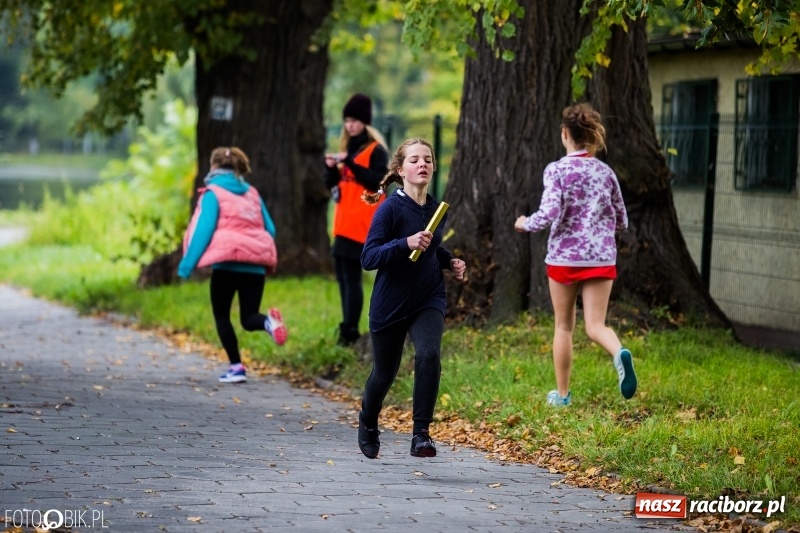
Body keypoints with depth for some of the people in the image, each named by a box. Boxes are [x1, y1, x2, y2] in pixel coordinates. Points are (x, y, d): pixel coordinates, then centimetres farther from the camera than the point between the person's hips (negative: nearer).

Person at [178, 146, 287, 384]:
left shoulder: (213, 193, 0)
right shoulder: (252, 193, 16)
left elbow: (203, 229, -10)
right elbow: (269, 230, 14)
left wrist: (187, 264, -8)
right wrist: (267, 260, 27)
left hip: (227, 263, -4)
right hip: (255, 265, 4)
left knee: (222, 316, 11)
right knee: (249, 318, 9)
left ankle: (236, 367, 2)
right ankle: (269, 321, -26)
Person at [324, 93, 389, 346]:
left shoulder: (376, 151, -3)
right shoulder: (346, 148, 18)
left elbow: (377, 181, -17)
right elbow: (331, 184, 17)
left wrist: (350, 163, -23)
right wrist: (331, 168, -4)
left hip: (361, 225, -8)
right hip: (344, 224, 8)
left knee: (352, 276, -12)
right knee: (343, 276, 8)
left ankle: (349, 332, -14)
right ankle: (348, 331, 13)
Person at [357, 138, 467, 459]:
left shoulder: (437, 209, 2)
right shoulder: (391, 208, -15)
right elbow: (369, 258, -22)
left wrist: (450, 262, 4)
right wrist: (406, 243, -34)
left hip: (428, 300, 3)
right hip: (390, 304, -3)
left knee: (428, 355, -24)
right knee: (384, 372, 12)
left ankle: (421, 434, -18)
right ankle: (368, 421, 44)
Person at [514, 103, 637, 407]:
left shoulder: (557, 170, -9)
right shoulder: (606, 173, 6)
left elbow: (549, 215, -19)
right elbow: (621, 222, 11)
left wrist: (525, 224, 1)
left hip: (564, 257, -2)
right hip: (601, 258, 2)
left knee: (564, 326, 13)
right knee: (595, 326, 1)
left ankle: (562, 393, 22)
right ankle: (620, 354, -32)